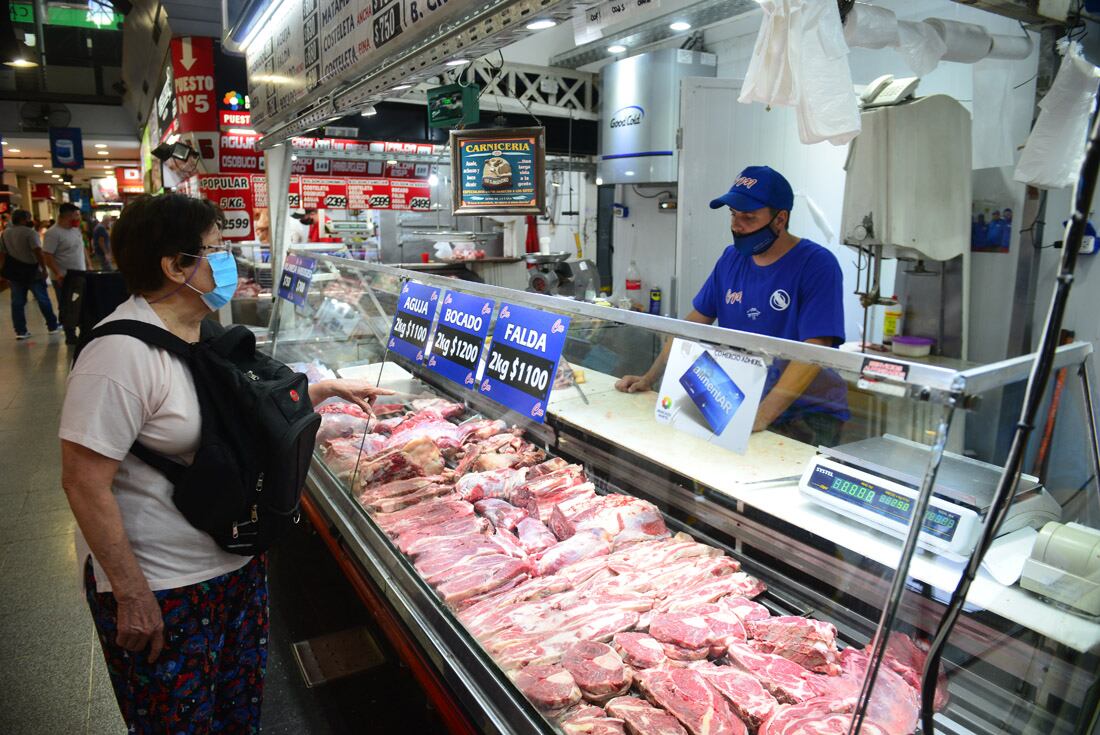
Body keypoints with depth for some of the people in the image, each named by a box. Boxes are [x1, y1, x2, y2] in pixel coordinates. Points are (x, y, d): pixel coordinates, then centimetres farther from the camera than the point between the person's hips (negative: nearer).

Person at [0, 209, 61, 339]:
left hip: (14, 272, 6)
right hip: (31, 270, -6)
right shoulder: (30, 232, -13)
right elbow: (38, 252, -21)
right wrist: (44, 269, -16)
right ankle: (52, 326, 13)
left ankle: (20, 331, 6)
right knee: (43, 300, 5)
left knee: (17, 302, 7)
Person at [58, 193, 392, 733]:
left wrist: (328, 388, 13)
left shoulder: (203, 332, 5)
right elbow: (84, 483, -24)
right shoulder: (122, 353, -23)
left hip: (237, 565, 8)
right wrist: (130, 593, -21)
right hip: (162, 589, -8)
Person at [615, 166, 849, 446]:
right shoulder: (732, 258, 6)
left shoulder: (817, 265, -12)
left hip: (809, 414, -5)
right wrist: (649, 378, 1)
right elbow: (693, 323, 10)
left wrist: (762, 416, -32)